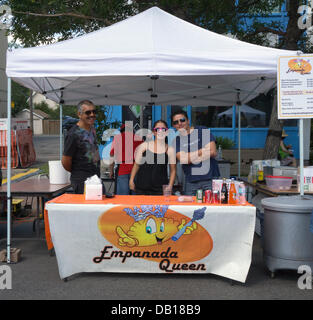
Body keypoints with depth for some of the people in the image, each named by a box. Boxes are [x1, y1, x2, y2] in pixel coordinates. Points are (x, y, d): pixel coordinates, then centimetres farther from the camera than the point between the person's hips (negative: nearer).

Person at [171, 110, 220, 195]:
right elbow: (182, 159, -7)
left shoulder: (203, 131, 3)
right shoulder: (177, 140, 9)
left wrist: (191, 157, -4)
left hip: (209, 178, -2)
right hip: (191, 181, 2)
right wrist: (203, 150, -6)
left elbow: (213, 152, -6)